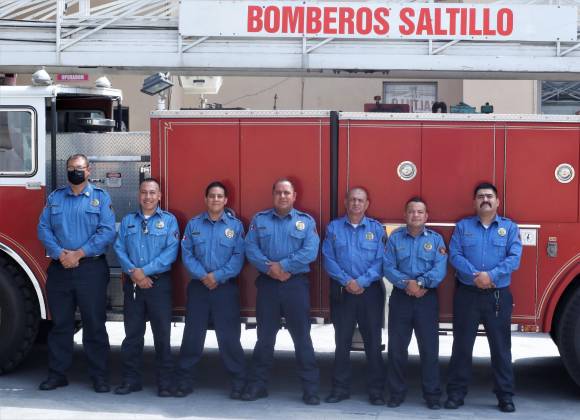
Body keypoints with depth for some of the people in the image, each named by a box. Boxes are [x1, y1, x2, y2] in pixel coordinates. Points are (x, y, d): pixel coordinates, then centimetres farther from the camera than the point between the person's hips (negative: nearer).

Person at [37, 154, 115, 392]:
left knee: (95, 325, 1)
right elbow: (43, 229, 4)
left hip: (91, 269, -3)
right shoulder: (54, 198, 12)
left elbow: (107, 232, -7)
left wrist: (79, 254, -14)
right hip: (59, 269, 3)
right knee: (60, 324, 9)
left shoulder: (100, 197, 3)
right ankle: (57, 374, 18)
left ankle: (99, 376, 8)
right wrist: (59, 254, -12)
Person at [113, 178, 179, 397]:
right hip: (132, 284, 3)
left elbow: (171, 251, -8)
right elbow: (119, 248, 3)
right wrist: (133, 272, -13)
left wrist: (144, 271, -14)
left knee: (162, 334, 0)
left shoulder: (169, 220, 3)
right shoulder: (128, 220, 13)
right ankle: (131, 379, 16)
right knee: (132, 333, 7)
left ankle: (165, 382, 6)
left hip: (159, 283, -3)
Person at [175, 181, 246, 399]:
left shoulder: (235, 225, 2)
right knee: (192, 334, 5)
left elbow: (238, 257, -5)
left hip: (226, 287, -1)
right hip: (198, 286, 2)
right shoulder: (193, 224, 6)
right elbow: (187, 254, 0)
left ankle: (238, 381, 10)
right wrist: (203, 276, -13)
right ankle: (184, 379, 15)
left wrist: (218, 276, -15)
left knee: (229, 336, 0)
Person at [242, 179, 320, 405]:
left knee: (302, 336, 1)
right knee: (265, 336, 9)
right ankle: (258, 384, 19)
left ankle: (311, 388, 7)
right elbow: (251, 248, -2)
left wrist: (282, 265, -16)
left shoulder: (306, 221, 3)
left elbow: (310, 252, -9)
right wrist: (269, 268, -16)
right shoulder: (259, 219, 8)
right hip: (267, 283, 1)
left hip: (296, 284, -1)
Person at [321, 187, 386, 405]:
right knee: (342, 341, 7)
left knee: (373, 342, 2)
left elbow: (380, 261, -4)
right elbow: (328, 259, -2)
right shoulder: (334, 227, 5)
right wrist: (346, 281, -13)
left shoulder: (376, 229, 3)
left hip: (370, 291, -1)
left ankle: (376, 390, 10)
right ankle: (340, 388, 16)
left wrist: (362, 282, -15)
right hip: (341, 291, 1)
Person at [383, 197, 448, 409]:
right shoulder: (395, 237, 5)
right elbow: (387, 267, -4)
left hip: (427, 299, -1)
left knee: (429, 348, 1)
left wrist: (420, 282, -22)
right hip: (400, 297, 1)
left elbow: (440, 269, -9)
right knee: (397, 347, 4)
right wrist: (406, 283, -19)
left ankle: (432, 394, 10)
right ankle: (396, 392, 15)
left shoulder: (436, 239, 4)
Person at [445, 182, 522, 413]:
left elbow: (514, 258, -5)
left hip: (499, 296, 0)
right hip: (467, 294, 0)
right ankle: (456, 393, 13)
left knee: (501, 347, 4)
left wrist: (491, 275, -19)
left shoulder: (510, 227, 6)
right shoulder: (462, 226, 7)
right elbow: (454, 255, -4)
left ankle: (505, 395, 13)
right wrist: (474, 275, -19)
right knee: (462, 345, 4)